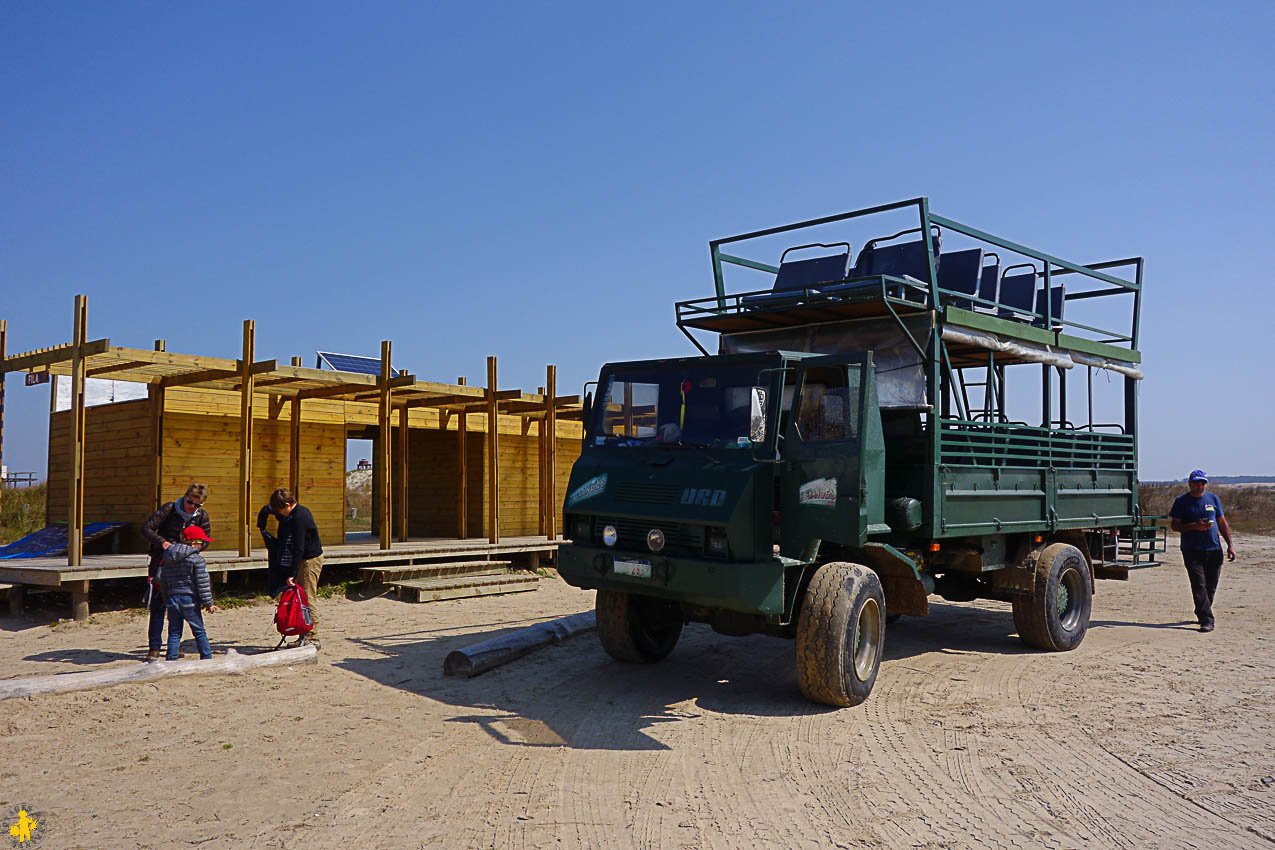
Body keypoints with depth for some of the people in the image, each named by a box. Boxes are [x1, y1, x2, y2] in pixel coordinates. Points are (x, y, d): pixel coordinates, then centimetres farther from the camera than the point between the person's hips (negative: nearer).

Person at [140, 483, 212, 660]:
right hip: (161, 563, -3)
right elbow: (146, 528, -12)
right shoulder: (169, 509, -10)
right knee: (157, 605, -5)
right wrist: (162, 542, -28)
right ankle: (154, 648, 1)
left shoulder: (202, 516, -2)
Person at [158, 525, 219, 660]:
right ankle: (207, 657, 8)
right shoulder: (197, 559, -10)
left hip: (172, 599, 5)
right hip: (189, 599, -5)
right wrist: (208, 603, -6)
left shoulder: (167, 561, 12)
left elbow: (163, 582, 16)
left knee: (174, 633, 10)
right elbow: (202, 584, -11)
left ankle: (171, 659, 5)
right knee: (199, 631, 4)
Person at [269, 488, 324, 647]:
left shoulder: (298, 518, -21)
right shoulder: (302, 510, 10)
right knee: (302, 599, 11)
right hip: (311, 558, 10)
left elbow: (299, 549, -24)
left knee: (308, 599, -7)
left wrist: (292, 573, -24)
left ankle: (314, 638, -3)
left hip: (310, 560, -10)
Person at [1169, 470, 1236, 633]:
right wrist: (1194, 526, -18)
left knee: (1211, 586, 9)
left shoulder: (1213, 498, 11)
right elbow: (1175, 525, -2)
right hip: (1192, 550, -4)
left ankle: (1202, 613, 28)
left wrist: (1230, 544, 10)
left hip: (1214, 550, 4)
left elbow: (1222, 523, 16)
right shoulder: (1181, 501, 0)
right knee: (1199, 586, -10)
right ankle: (1206, 619, -12)